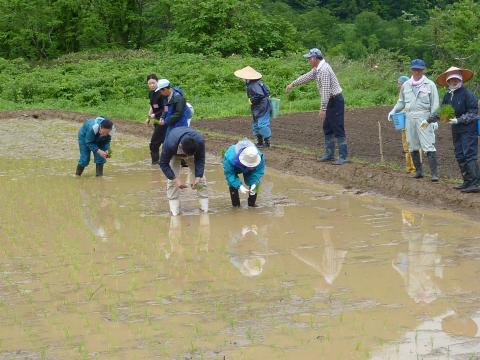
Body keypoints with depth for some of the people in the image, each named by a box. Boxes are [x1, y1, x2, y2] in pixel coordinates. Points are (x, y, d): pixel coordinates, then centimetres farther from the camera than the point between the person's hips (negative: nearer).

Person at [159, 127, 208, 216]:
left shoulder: (200, 141, -40)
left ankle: (204, 205, 3)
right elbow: (163, 164, -31)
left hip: (193, 151, 2)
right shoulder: (170, 144, -45)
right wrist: (175, 179, -39)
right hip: (174, 154, -2)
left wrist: (198, 177, -36)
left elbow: (200, 160, -23)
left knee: (200, 176, -8)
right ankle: (174, 208, -8)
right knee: (172, 179, -17)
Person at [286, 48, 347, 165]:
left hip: (335, 100, -10)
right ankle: (329, 154, 22)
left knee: (338, 129, -10)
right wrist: (293, 84, 36)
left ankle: (343, 156, -10)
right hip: (330, 101, 10)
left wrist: (323, 108, -27)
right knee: (327, 128, 15)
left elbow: (326, 90, -26)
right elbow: (307, 76, 28)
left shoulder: (324, 69, -22)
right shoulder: (317, 69, 10)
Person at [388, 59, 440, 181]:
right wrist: (393, 111, 8)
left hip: (424, 119, -5)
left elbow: (434, 104, -1)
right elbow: (401, 102, 24)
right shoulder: (406, 85, 14)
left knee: (429, 146, -12)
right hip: (410, 118, 5)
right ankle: (418, 170, 19)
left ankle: (434, 173, -15)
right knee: (413, 146, 8)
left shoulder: (430, 85, 2)